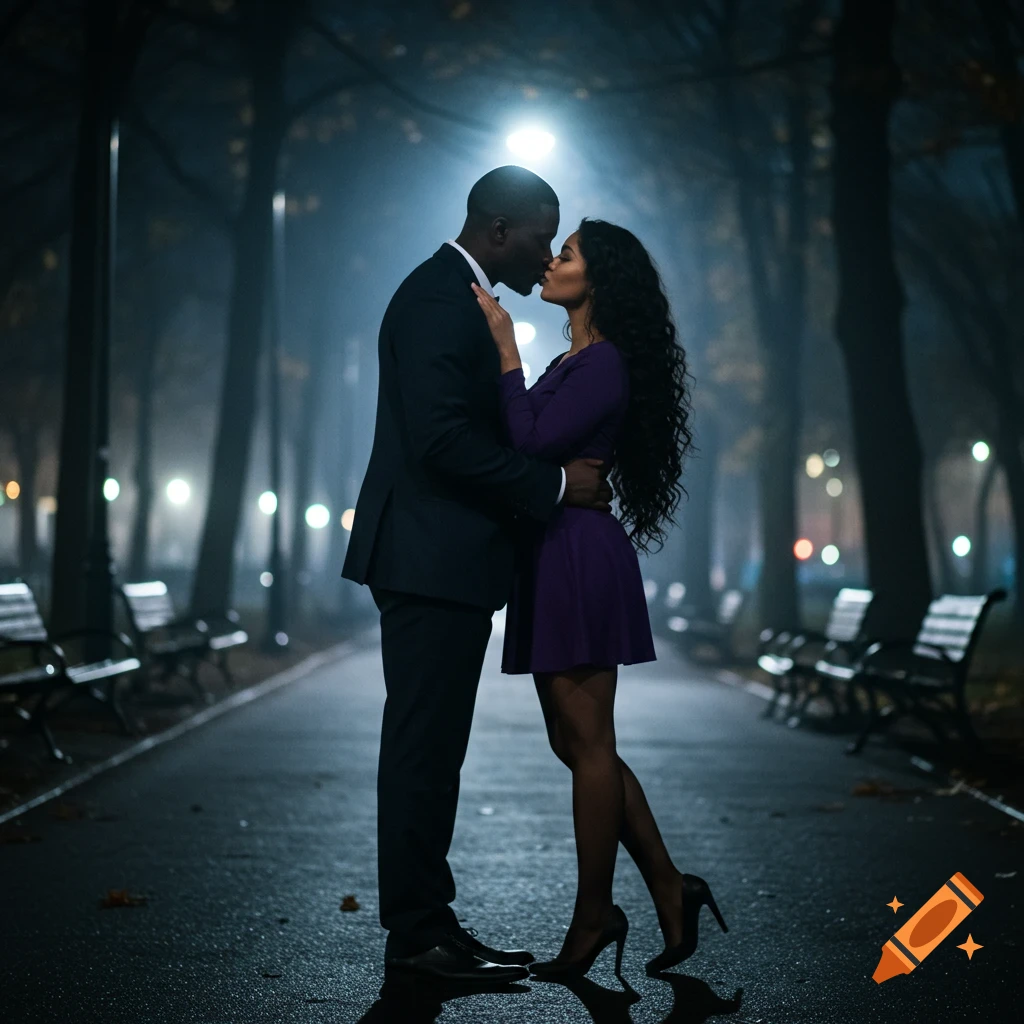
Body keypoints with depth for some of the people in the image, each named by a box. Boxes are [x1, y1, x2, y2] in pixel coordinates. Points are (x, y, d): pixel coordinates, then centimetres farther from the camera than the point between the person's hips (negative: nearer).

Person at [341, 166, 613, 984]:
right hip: (432, 559, -11)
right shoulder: (440, 299, -13)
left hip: (445, 561, 11)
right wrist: (556, 484, -16)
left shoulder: (459, 297, 20)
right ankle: (420, 932, 0)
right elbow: (442, 437, -22)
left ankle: (424, 924, 17)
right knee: (424, 747, -6)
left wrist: (560, 477, 10)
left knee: (429, 748, 12)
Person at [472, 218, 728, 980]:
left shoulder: (604, 363, -11)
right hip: (551, 556, 10)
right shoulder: (572, 363, 18)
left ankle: (593, 921, 6)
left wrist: (508, 352, -15)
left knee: (587, 744, -2)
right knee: (578, 743, 12)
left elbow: (530, 444, -19)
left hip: (579, 557, -10)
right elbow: (526, 444, 16)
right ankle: (669, 890, 17)